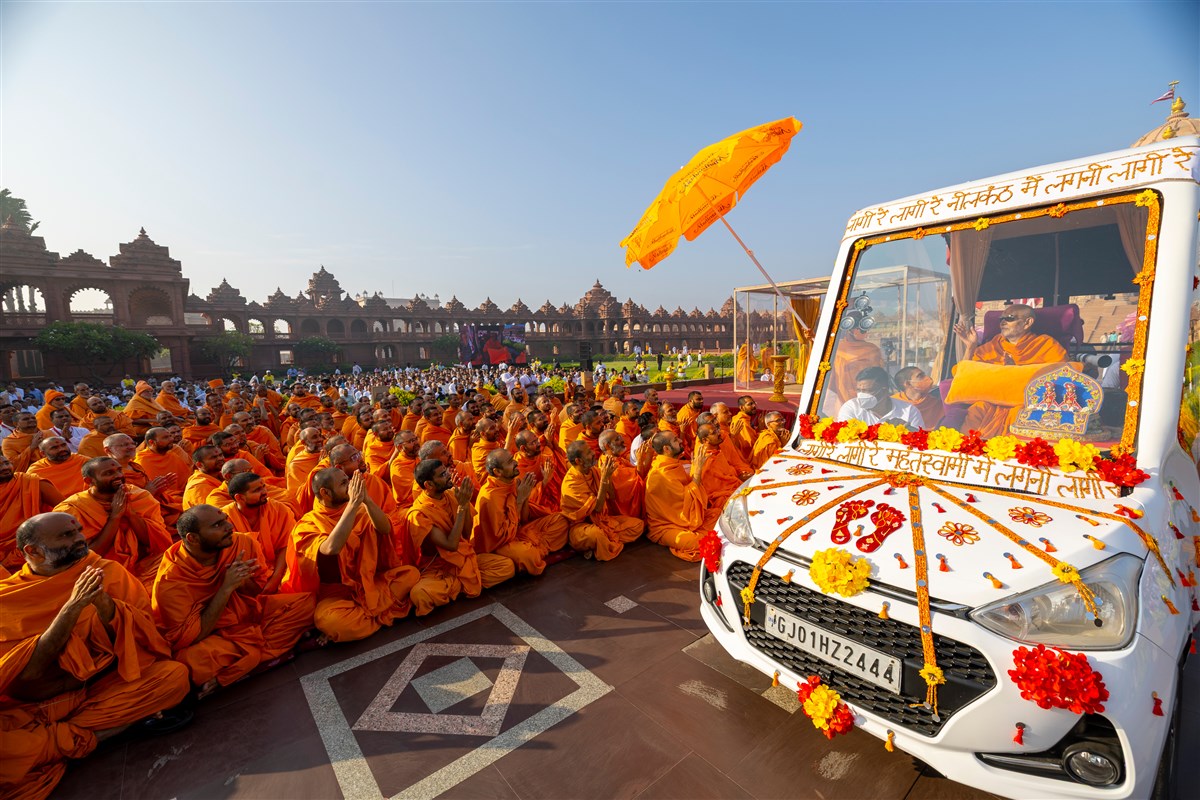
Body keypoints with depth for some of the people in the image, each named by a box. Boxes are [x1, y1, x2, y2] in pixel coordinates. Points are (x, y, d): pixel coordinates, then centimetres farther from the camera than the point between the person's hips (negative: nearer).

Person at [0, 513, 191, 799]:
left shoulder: (107, 572, -1)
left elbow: (139, 635, -6)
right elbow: (25, 673, -12)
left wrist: (104, 603, -23)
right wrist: (72, 607, -23)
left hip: (110, 684, 2)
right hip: (33, 703, -1)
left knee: (175, 674, -25)